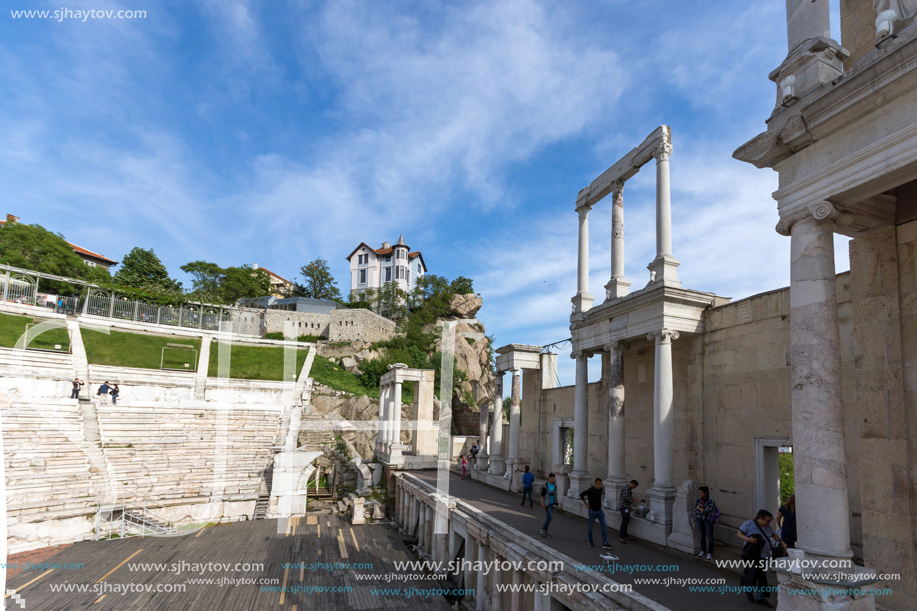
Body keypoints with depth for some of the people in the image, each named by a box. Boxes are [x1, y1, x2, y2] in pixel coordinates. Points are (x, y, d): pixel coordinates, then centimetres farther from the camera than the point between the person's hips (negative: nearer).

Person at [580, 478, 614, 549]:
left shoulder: (601, 489, -2)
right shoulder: (590, 490, -22)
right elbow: (581, 495, -15)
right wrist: (586, 504, -11)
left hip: (599, 510, 6)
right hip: (592, 511, -5)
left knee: (603, 526, -2)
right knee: (590, 527, 10)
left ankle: (605, 544, 0)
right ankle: (590, 541, 31)